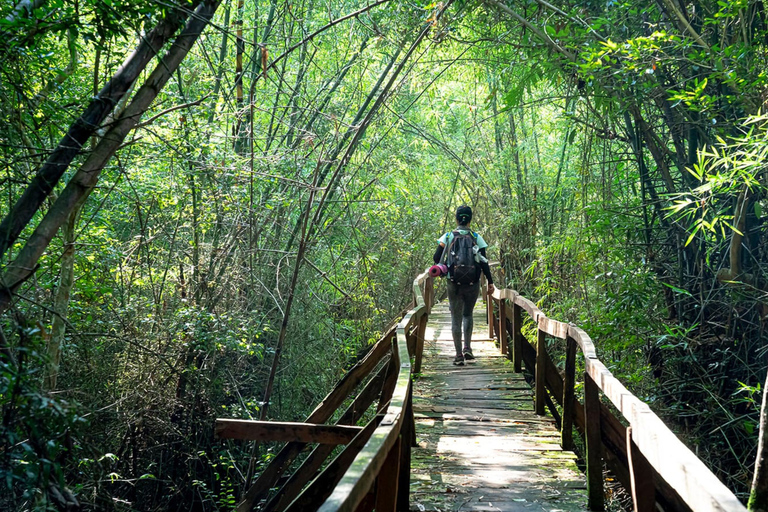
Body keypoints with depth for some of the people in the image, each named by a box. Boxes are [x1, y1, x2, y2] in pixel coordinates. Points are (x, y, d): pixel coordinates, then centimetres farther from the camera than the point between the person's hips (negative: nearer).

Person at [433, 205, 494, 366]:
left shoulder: (447, 237, -2)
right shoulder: (477, 238, -3)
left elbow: (436, 258, -3)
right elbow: (483, 262, -5)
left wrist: (444, 268, 17)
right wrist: (490, 282, 2)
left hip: (454, 284, 0)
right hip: (472, 284, 1)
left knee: (456, 318, 6)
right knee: (468, 314, 20)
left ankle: (459, 355, 2)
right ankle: (467, 348, 6)